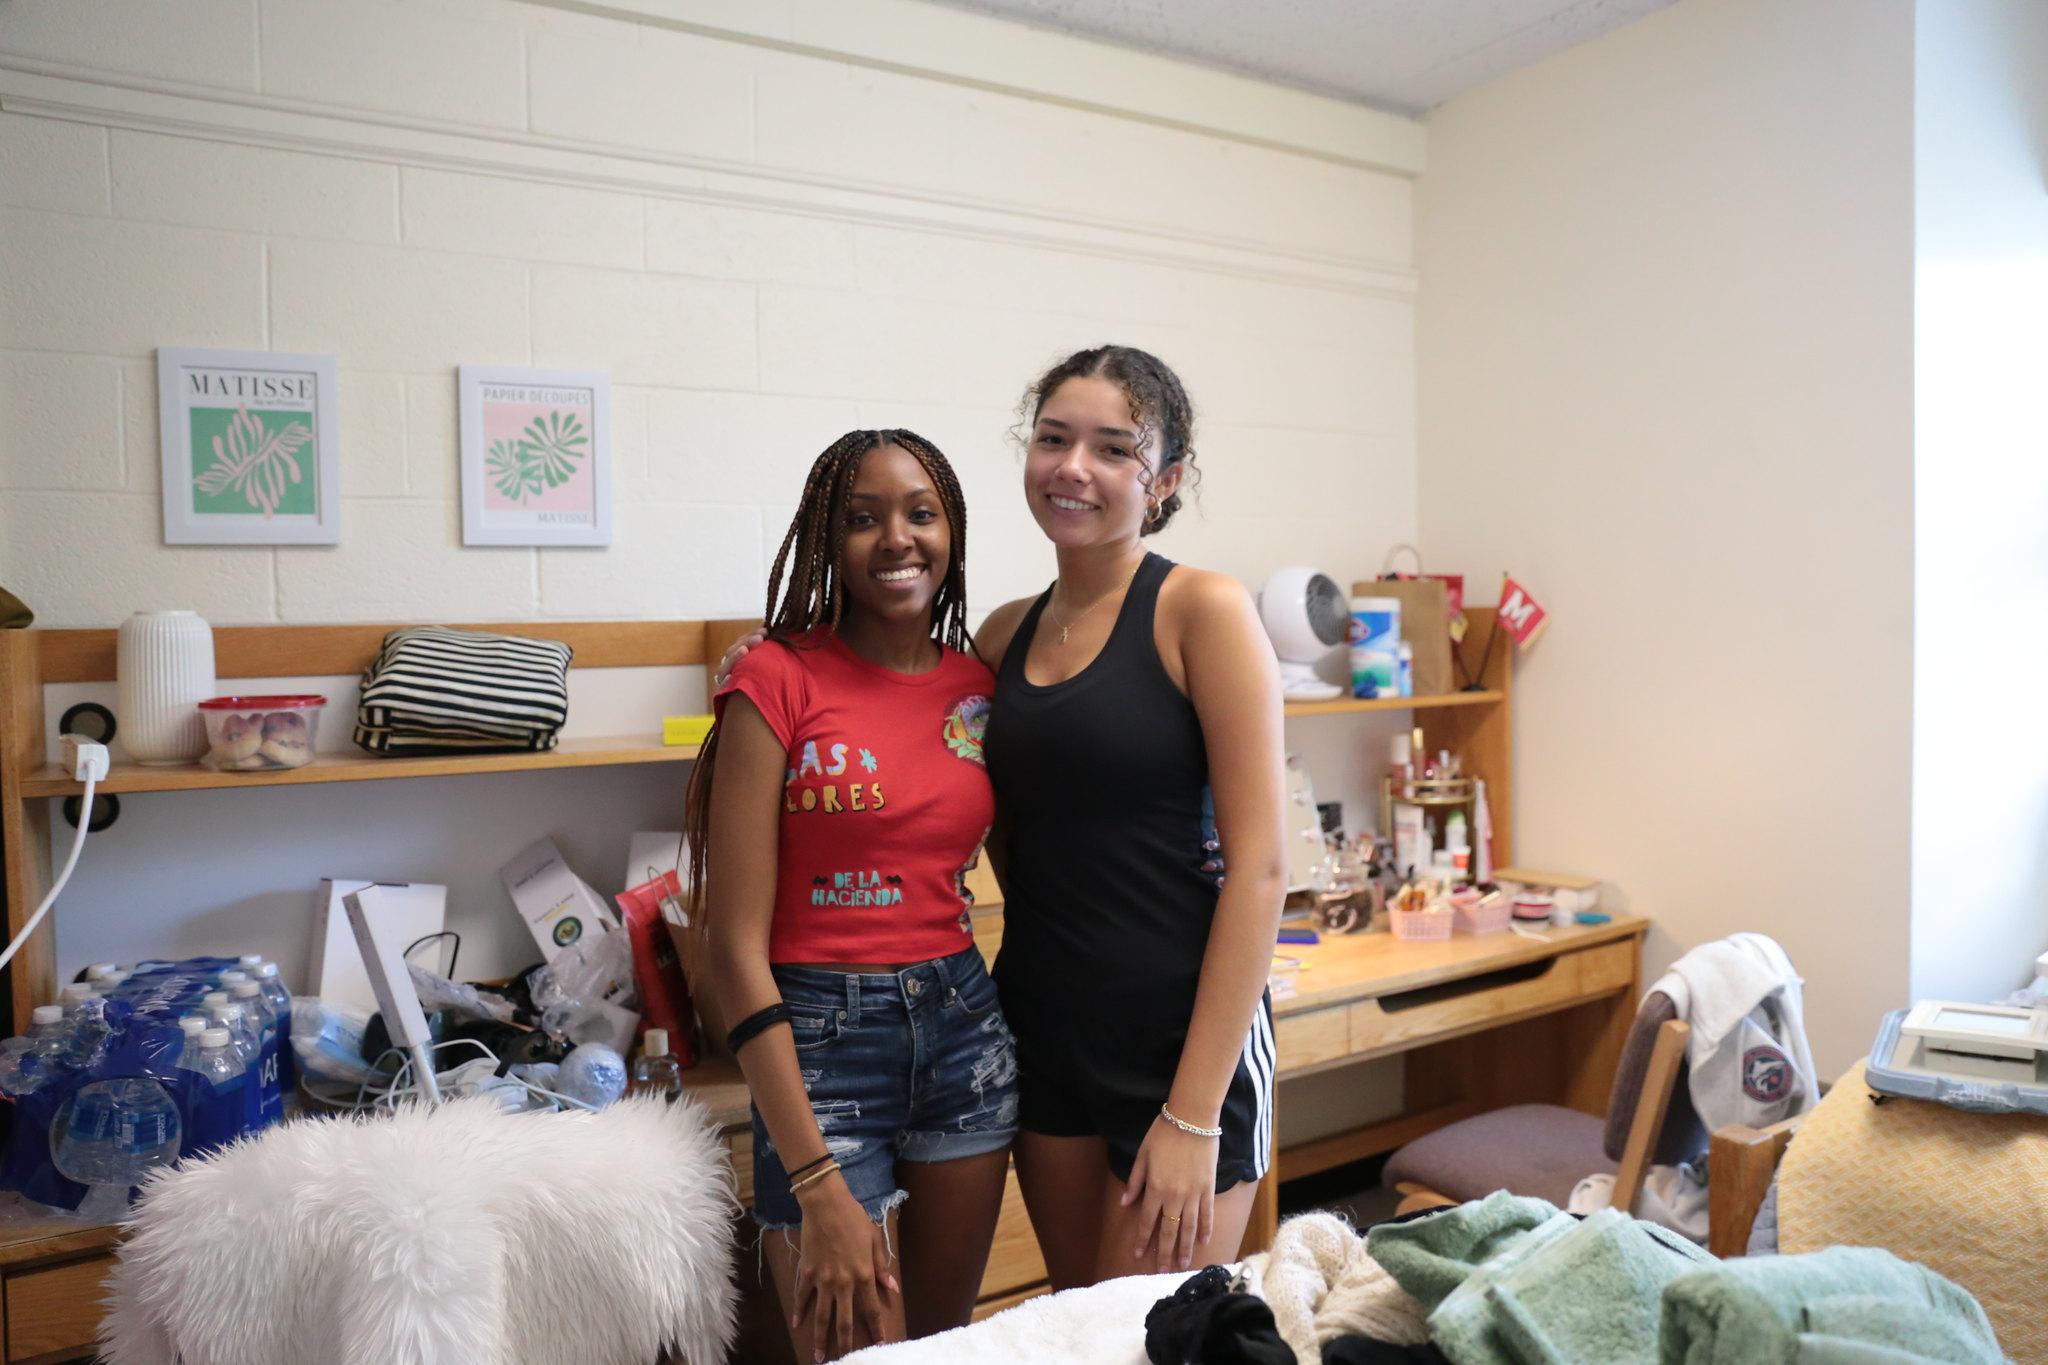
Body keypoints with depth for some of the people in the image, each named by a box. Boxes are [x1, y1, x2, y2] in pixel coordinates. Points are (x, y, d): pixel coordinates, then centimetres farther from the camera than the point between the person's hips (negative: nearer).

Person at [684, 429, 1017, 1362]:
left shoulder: (979, 686, 4)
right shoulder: (778, 680, -11)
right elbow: (734, 948, -13)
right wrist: (818, 1188, -16)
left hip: (965, 1024, 5)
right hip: (821, 1038, -5)